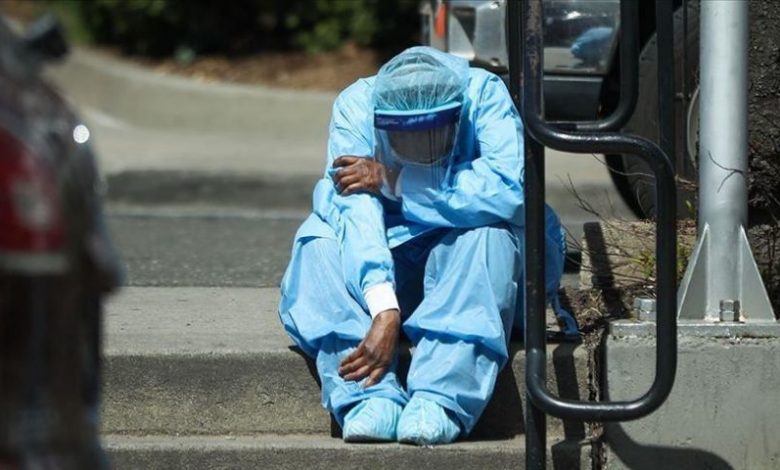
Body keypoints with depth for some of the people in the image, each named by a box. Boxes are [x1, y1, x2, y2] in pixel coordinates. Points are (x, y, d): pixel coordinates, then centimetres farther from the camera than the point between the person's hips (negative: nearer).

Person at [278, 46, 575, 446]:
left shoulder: (483, 94, -19)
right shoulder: (356, 106, -16)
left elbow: (512, 188, -34)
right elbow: (356, 211, -28)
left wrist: (393, 181, -27)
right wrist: (384, 311, -43)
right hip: (382, 265, 1)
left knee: (485, 233, -33)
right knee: (319, 244, -26)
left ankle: (439, 398, -44)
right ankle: (371, 396, -41)